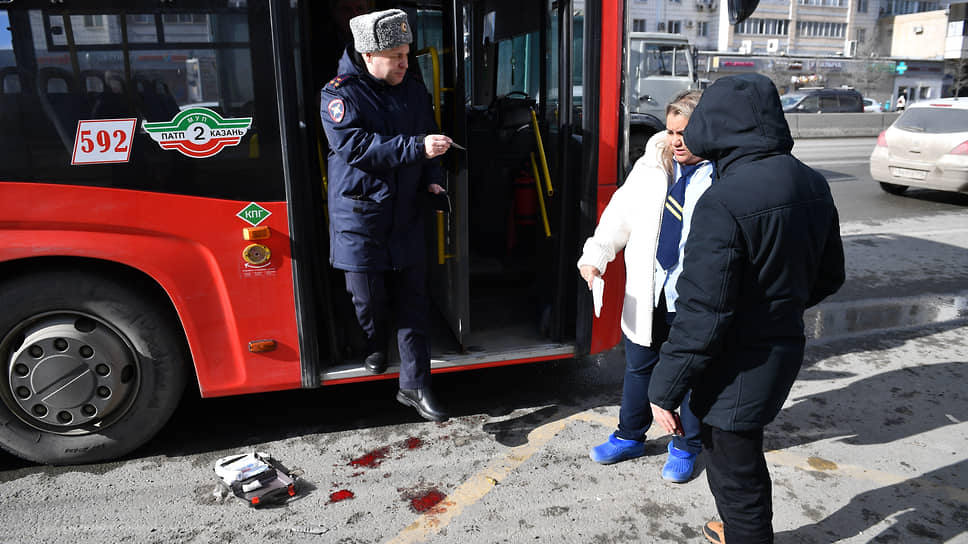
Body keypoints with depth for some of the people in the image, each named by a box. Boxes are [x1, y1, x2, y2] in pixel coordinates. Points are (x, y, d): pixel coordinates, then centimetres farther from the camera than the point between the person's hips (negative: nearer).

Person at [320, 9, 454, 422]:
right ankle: (376, 345, 41)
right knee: (369, 298, 7)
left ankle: (414, 384, 14)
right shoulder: (339, 95, -10)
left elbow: (427, 138, 17)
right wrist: (417, 148, -31)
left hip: (406, 217, 4)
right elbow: (356, 146, -24)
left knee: (412, 302, 5)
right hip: (359, 218, -4)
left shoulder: (415, 91, 8)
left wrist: (432, 179, -1)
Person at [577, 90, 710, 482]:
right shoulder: (653, 164, 2)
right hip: (648, 289, 4)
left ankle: (685, 448, 35)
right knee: (638, 365, 18)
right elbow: (622, 211, 7)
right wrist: (596, 254, -3)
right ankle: (630, 436, 39)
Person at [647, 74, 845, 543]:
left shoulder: (723, 203, -25)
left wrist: (665, 391, -16)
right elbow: (828, 276, 13)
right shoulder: (813, 185, 2)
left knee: (734, 473, 10)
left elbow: (702, 315, -26)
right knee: (745, 458, 29)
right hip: (787, 347, 9)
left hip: (739, 366, -9)